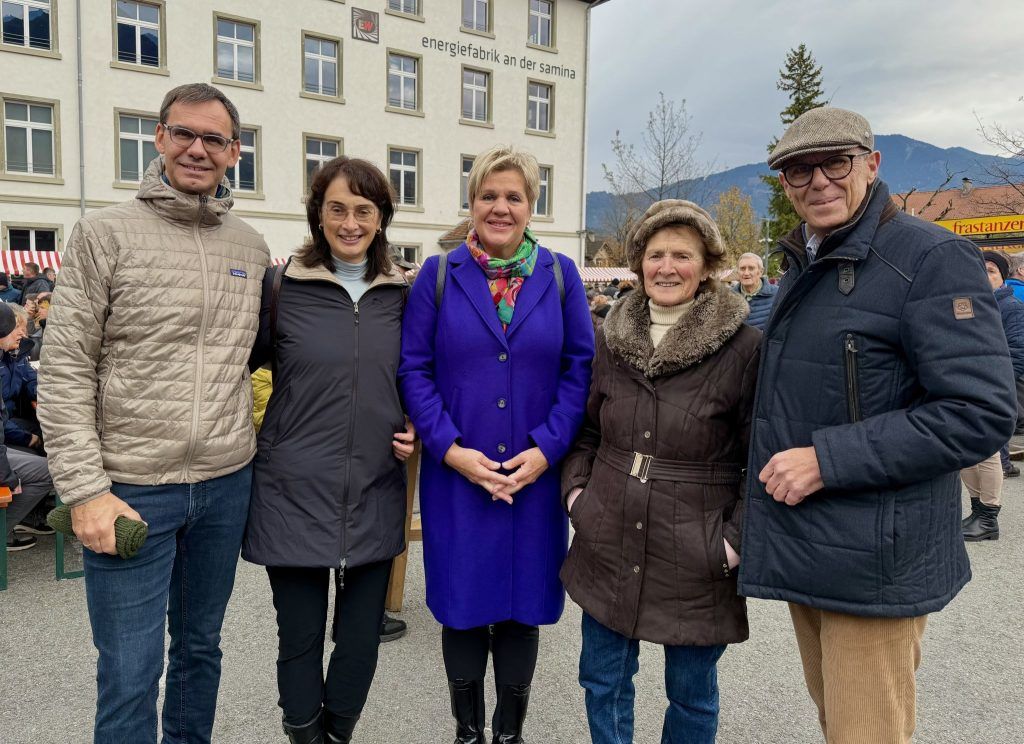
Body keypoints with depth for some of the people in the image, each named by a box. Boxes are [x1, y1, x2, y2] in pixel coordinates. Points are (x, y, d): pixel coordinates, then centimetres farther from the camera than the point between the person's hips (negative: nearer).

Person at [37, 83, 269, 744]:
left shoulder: (252, 249, 7)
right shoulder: (106, 233, -5)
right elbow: (65, 372, -8)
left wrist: (253, 441, 6)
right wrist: (86, 490, -13)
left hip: (227, 484, 4)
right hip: (130, 490, -4)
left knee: (201, 648, 20)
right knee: (130, 676, 4)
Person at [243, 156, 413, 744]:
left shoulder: (406, 293, 4)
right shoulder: (282, 287, -3)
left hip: (375, 495, 2)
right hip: (295, 493, -2)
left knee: (362, 639, 12)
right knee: (301, 640, 10)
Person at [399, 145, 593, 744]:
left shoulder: (560, 276, 3)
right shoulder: (439, 275, 1)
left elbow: (580, 369, 0)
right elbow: (414, 368, -2)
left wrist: (546, 450, -11)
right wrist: (450, 449, -12)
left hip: (537, 473, 1)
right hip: (457, 472, 0)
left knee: (523, 602, 12)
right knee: (463, 602, 10)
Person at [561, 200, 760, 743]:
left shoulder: (744, 347, -10)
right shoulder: (612, 338, 4)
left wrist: (735, 538, -12)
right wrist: (576, 489, 2)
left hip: (694, 561, -3)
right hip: (608, 549, 4)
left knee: (692, 693, 16)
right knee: (602, 681, 18)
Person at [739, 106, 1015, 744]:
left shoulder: (934, 258, -13)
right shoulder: (804, 266, 12)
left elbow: (981, 414, -21)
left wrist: (828, 459, -23)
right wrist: (779, 463, 9)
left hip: (874, 562, -8)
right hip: (804, 549, 8)